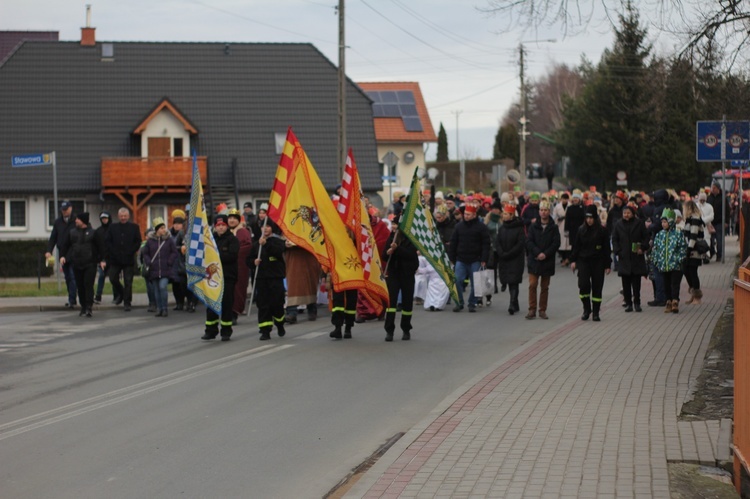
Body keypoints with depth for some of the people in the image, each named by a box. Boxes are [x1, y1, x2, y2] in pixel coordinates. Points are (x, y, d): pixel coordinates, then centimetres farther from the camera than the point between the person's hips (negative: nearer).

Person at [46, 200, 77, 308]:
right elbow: (53, 238, 11)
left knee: (73, 276, -12)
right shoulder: (58, 222, 11)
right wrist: (49, 250, -2)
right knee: (68, 278, 10)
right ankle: (72, 300, 16)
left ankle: (72, 300, -13)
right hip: (63, 254, 5)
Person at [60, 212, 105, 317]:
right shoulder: (72, 233, 11)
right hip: (76, 264, 4)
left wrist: (102, 260, -2)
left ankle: (89, 307, -14)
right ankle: (83, 307, 14)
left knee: (88, 285, -12)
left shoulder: (92, 233, 1)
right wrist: (63, 256, 3)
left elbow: (100, 246, 3)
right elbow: (66, 246, 17)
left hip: (90, 264, -4)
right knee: (80, 287, 6)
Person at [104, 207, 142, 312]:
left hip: (129, 259, -2)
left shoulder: (134, 227, 5)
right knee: (113, 278, 1)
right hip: (115, 259, 2)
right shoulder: (113, 227, 9)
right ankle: (120, 294, 27)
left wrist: (130, 252, -9)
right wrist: (113, 252, -7)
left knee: (128, 282, -2)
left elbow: (138, 242, 1)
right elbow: (107, 241, 5)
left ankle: (127, 303, 4)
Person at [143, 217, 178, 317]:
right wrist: (149, 263, -4)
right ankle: (159, 308, 17)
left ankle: (164, 308, -4)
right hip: (154, 270, 2)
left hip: (166, 270, -2)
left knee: (162, 287, -15)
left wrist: (169, 262, -8)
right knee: (156, 290, 7)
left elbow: (174, 252, 4)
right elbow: (145, 253, 10)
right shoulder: (150, 240, 3)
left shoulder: (169, 239, 0)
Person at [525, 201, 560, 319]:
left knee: (545, 287, 6)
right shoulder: (533, 227, 5)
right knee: (532, 285, -6)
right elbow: (529, 241, -2)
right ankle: (532, 310, -3)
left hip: (547, 261, 0)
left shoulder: (553, 228, 2)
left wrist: (545, 254, -15)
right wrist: (537, 253, -16)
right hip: (534, 261, 0)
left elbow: (556, 243, -4)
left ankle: (542, 310, 12)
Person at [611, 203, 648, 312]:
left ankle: (637, 303, 6)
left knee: (636, 282, 0)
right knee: (626, 283, 1)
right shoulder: (618, 225, 6)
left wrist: (643, 248, -8)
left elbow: (647, 237, 5)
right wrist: (617, 251, -2)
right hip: (624, 258, 1)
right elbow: (614, 240, 10)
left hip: (637, 257, -1)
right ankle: (628, 303, 6)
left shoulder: (639, 223, 2)